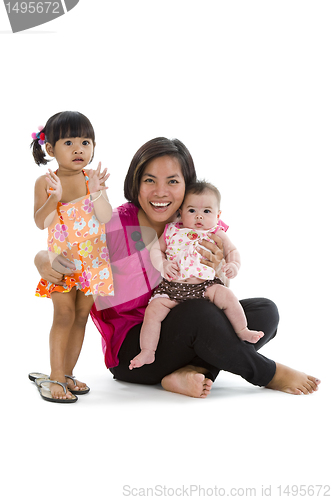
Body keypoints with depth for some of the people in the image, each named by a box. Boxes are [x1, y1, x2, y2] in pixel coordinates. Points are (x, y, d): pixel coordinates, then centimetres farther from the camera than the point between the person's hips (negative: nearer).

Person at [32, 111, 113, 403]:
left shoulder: (93, 180, 0)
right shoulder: (45, 182, -4)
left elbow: (106, 218, -9)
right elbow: (40, 222, -12)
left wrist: (96, 193, -25)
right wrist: (54, 198, -28)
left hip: (92, 260, 3)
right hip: (61, 258, -2)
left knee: (81, 316, 6)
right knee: (64, 315, -12)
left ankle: (66, 374, 17)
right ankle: (54, 378, -6)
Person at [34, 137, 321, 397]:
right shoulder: (113, 227, -14)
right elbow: (48, 254, -3)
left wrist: (214, 268, -18)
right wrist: (44, 263, -27)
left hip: (182, 338, 6)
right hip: (130, 349, -5)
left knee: (264, 311, -13)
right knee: (200, 315, -35)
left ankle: (189, 372, -25)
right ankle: (269, 374, -13)